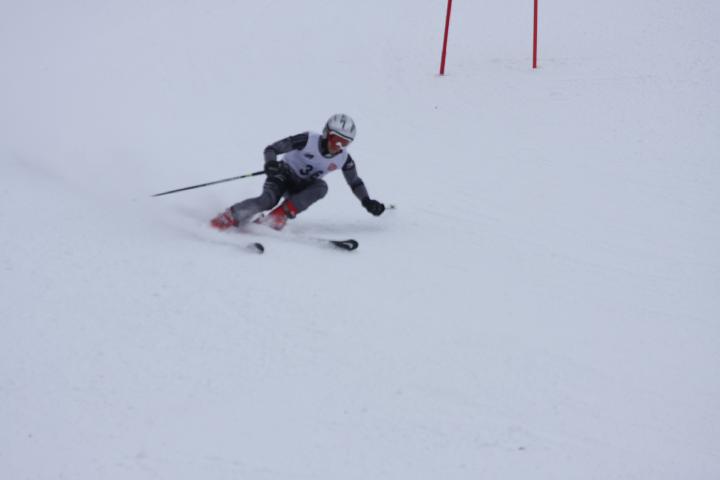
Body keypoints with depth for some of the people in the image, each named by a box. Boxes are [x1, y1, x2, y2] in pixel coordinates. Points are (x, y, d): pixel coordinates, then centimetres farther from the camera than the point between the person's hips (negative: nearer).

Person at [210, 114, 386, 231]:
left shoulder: (344, 159, -8)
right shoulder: (308, 140, -21)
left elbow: (355, 182, 11)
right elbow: (271, 149, -20)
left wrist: (367, 202, 2)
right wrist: (271, 163, -40)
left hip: (302, 188, 4)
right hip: (285, 174, -4)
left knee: (321, 187, -31)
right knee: (268, 200, -35)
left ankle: (278, 217, -33)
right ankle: (227, 218, -28)